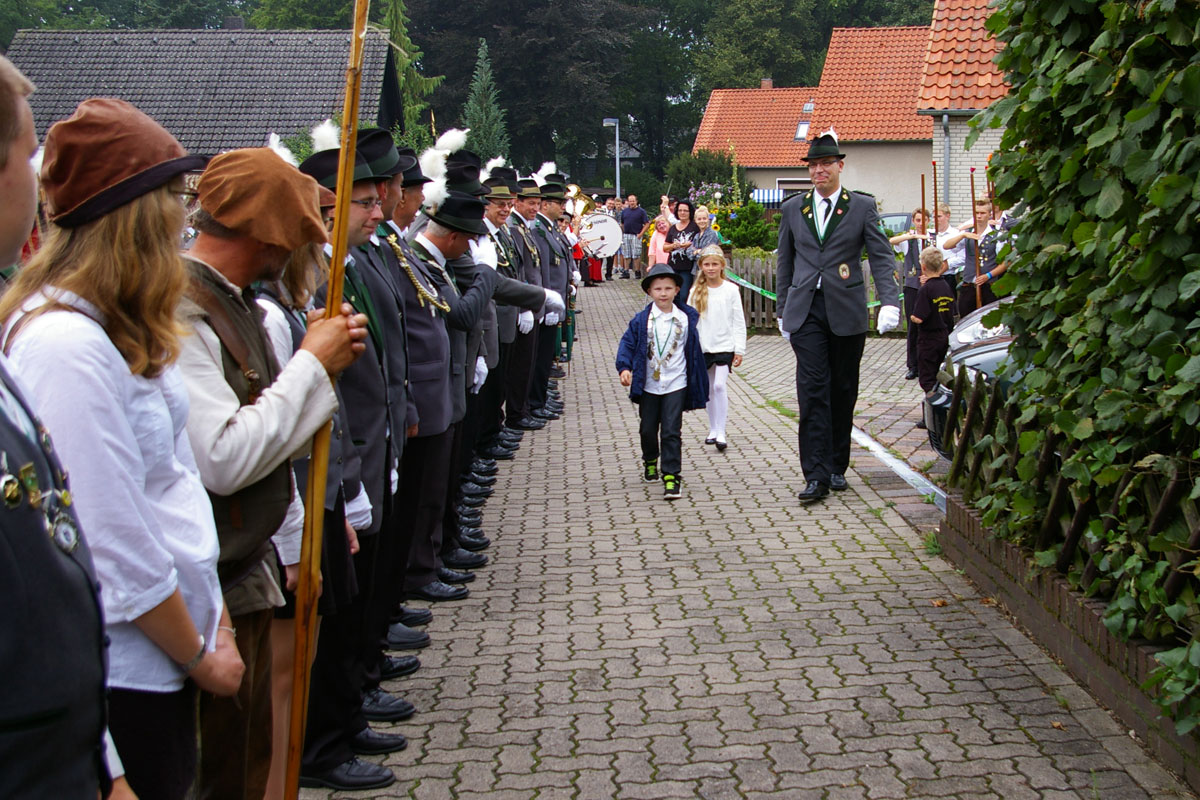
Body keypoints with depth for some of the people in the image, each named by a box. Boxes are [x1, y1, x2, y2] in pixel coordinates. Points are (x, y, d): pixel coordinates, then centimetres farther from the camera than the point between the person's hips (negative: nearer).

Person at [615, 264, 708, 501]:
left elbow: (693, 348, 9)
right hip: (649, 385, 2)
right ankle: (650, 461, 42)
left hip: (676, 385, -2)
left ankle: (672, 476, -4)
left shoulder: (687, 318, -2)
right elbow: (627, 344, -2)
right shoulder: (641, 320, -4)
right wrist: (624, 367, -16)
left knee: (671, 431, -8)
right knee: (648, 429, 15)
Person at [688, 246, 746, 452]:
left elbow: (738, 321, 0)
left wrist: (739, 349, -3)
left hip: (725, 346, -3)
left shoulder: (731, 290, -3)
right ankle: (713, 430, 22)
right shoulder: (696, 292, 2)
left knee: (720, 385, -13)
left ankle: (721, 433, -11)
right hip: (703, 348, 3)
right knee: (710, 389, 11)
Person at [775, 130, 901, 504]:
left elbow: (881, 258, -2)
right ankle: (816, 476, -11)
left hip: (846, 311, 0)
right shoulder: (793, 208, 10)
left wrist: (889, 302, -16)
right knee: (812, 389, -9)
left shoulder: (862, 206, 3)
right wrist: (783, 311, 14)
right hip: (806, 311, 1)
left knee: (843, 392, 7)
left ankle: (837, 467, 21)